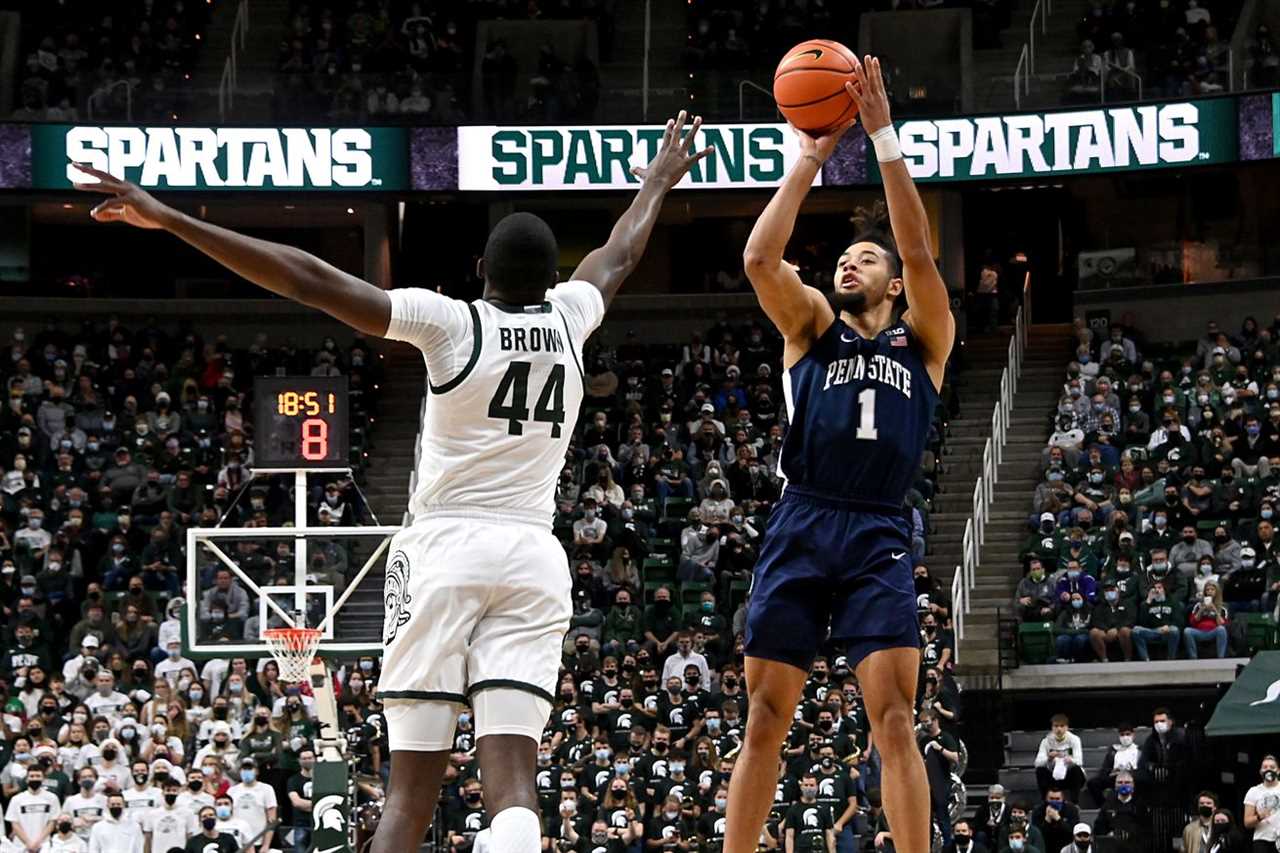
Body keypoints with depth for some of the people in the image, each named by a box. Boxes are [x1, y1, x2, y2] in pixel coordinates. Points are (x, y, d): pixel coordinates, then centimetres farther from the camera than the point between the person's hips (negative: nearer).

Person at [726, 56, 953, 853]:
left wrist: (885, 137, -6)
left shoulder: (924, 340, 13)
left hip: (878, 535, -1)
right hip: (801, 526, 1)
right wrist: (811, 159, 0)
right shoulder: (813, 328, 16)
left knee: (894, 715, -11)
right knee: (766, 718, 1)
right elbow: (760, 258, 0)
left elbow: (920, 254, -2)